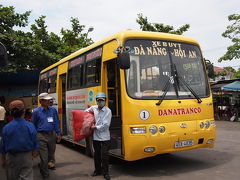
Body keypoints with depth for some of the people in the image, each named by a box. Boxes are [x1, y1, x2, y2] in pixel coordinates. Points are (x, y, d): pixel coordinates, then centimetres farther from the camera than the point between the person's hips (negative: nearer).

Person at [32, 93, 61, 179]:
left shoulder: (52, 110, 5)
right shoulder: (36, 111, -4)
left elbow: (56, 122, 10)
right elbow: (33, 125, 3)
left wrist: (58, 134, 7)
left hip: (51, 135, 4)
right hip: (41, 136, -4)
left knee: (50, 153, 17)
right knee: (44, 158, -1)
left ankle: (42, 166, 46)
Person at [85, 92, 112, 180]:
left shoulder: (108, 111, -12)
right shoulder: (93, 108, 4)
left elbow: (105, 125, -17)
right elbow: (86, 111, 24)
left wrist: (95, 127, -9)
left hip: (104, 137, -5)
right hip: (96, 137, 5)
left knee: (104, 156, -2)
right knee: (97, 155, 15)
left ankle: (105, 172, 10)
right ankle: (97, 170, 30)